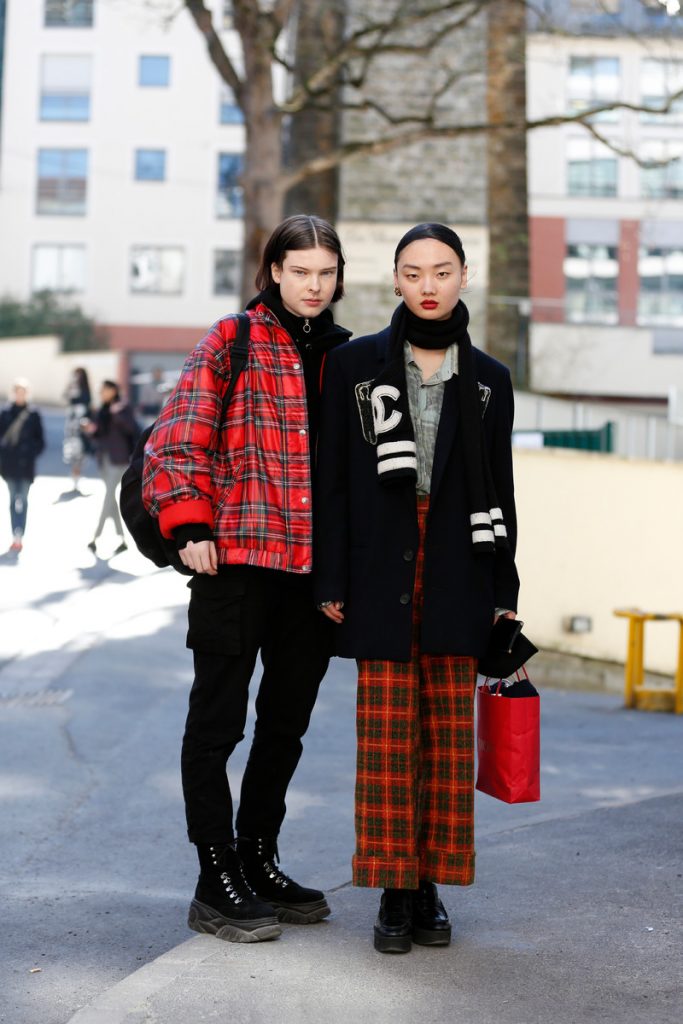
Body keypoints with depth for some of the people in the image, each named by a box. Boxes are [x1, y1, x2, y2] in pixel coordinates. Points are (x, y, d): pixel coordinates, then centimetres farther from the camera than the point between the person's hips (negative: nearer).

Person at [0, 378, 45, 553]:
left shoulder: (33, 415, 1)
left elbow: (40, 440, 4)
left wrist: (32, 454, -8)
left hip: (26, 466, -2)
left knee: (22, 500, -5)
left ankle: (19, 537, -6)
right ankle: (16, 537, 13)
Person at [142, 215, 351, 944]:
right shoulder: (230, 342, -2)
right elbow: (178, 439, -6)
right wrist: (189, 526, -15)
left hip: (314, 564, 6)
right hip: (236, 557, -5)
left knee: (287, 720, 13)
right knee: (218, 720, 0)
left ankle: (258, 861, 28)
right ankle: (216, 883, 9)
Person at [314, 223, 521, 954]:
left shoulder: (487, 379, 10)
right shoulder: (356, 365, 5)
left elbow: (499, 490, 11)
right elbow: (332, 477, 2)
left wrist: (505, 591, 7)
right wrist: (331, 580, -3)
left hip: (457, 573, 2)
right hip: (381, 571, -2)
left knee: (448, 731, 3)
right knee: (386, 732, -2)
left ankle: (432, 883, 14)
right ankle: (395, 889, 7)